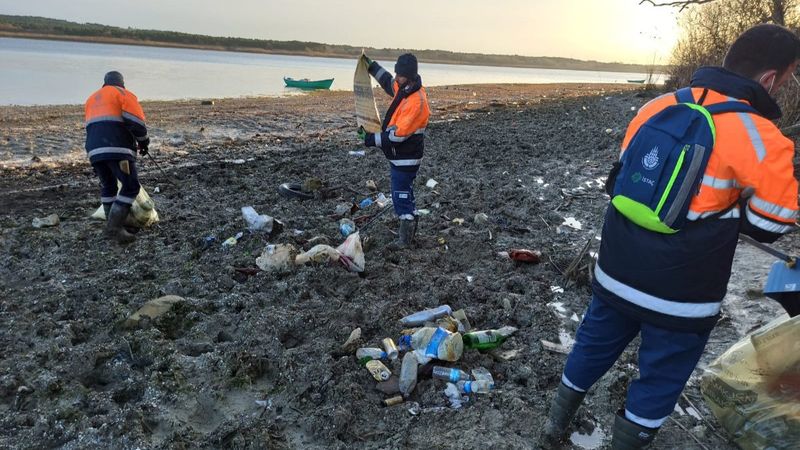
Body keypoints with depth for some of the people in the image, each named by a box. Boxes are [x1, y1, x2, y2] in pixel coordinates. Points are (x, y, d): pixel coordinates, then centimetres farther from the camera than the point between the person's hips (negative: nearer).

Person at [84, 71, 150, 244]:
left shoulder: (91, 99, 28)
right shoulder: (123, 94, 7)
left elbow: (93, 127, 26)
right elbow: (136, 121, -5)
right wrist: (144, 142, 8)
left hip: (94, 150, 7)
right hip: (118, 149, -7)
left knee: (107, 187, 20)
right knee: (130, 187, -4)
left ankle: (112, 225, 21)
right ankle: (114, 227, -11)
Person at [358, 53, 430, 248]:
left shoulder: (416, 101, -27)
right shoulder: (404, 88, 2)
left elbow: (398, 135, -28)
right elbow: (389, 82, 28)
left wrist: (371, 139, -23)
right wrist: (372, 66, 24)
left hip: (405, 159, -10)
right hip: (400, 156, 10)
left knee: (401, 195, -1)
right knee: (405, 193, 20)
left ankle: (405, 238, 12)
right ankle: (409, 230, 36)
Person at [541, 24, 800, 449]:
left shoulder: (657, 106, 0)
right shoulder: (759, 139, -17)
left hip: (616, 274, 6)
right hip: (679, 295, -5)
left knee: (591, 348, 22)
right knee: (661, 377, 17)